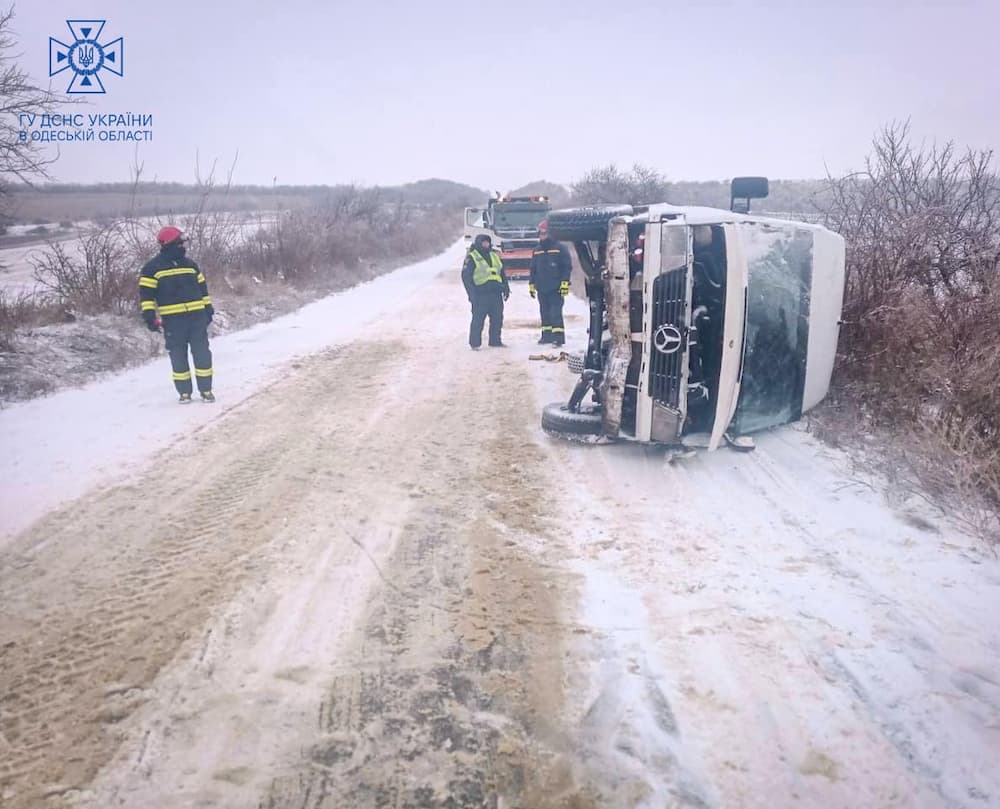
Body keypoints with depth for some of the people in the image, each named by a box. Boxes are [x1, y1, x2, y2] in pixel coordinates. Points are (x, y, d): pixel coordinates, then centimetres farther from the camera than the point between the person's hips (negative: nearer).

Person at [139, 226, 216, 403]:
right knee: (178, 356, 3)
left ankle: (206, 390, 11)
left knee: (202, 353, 2)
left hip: (197, 316, 3)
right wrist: (149, 316, -10)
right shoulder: (153, 267, 0)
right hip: (172, 320, -3)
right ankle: (184, 392, 12)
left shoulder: (189, 264, 13)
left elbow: (202, 287, 20)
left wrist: (208, 308, 18)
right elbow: (145, 293, -2)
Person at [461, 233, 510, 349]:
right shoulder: (471, 257, -1)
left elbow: (502, 274, 24)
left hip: (496, 293, 6)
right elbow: (466, 276, -6)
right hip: (480, 294, -6)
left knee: (497, 319, 7)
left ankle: (495, 341, 18)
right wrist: (471, 293, -14)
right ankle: (475, 343, 4)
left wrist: (506, 288, 16)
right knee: (478, 320, -4)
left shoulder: (494, 256, 19)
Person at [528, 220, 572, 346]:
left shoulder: (560, 249, -3)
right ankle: (547, 335, 18)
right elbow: (533, 269, 20)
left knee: (556, 313, -11)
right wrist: (531, 285, 16)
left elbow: (567, 267, -5)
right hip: (542, 289, 6)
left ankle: (558, 337, -10)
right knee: (544, 313, 10)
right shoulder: (537, 251, 14)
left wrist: (565, 283, -12)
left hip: (556, 288, -6)